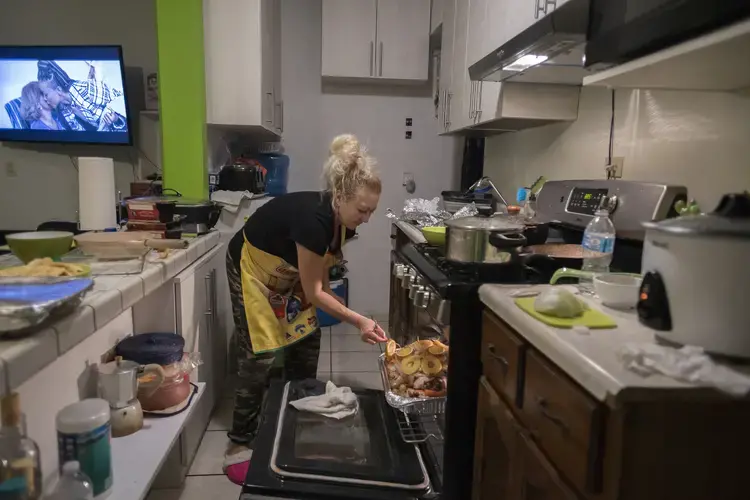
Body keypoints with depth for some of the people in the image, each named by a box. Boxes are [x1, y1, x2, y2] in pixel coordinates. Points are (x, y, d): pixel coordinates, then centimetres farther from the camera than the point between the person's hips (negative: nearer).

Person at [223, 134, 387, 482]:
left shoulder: (342, 222, -14)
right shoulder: (313, 219, -38)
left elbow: (320, 283, -6)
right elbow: (313, 291, -28)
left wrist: (358, 321, -12)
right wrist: (358, 320, -28)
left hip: (288, 274, 8)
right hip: (252, 270, -7)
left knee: (306, 341, 8)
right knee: (260, 354, -8)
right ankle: (240, 443, 7)